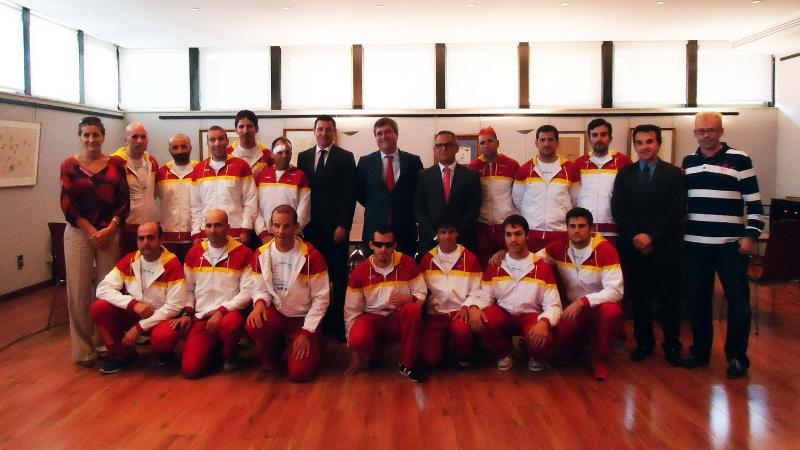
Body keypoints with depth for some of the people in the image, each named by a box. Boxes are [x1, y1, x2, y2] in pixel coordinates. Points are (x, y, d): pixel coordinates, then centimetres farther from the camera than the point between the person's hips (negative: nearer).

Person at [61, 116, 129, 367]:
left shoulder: (115, 165, 6)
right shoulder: (70, 165, 4)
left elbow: (124, 202, 3)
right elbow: (67, 204, -1)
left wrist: (108, 229, -9)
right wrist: (92, 231, -8)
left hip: (110, 232, 1)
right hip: (79, 232, -1)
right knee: (79, 290, 0)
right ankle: (83, 349, 10)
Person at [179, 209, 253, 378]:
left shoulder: (243, 253, -5)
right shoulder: (193, 253, 8)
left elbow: (247, 292, -8)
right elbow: (189, 289, 14)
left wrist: (222, 311, -18)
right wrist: (187, 313, 0)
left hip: (229, 314, -3)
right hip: (201, 317, 3)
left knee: (230, 324, -40)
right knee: (190, 369, -14)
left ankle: (229, 353, -2)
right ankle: (214, 347, 22)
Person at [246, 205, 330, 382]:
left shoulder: (311, 256, -16)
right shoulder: (261, 254, -3)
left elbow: (321, 298, -11)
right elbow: (259, 288, 5)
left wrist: (307, 332, -13)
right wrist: (260, 303, -20)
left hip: (303, 319, -3)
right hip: (275, 313, 3)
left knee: (299, 373, -17)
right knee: (254, 326, -31)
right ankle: (270, 355, 5)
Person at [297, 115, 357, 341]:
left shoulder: (345, 157, 3)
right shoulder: (303, 157, 13)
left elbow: (349, 195, -3)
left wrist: (343, 225, -9)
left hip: (336, 227, -2)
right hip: (311, 227, 3)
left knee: (338, 276, 1)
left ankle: (336, 324, 7)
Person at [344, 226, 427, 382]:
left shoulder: (407, 263, -7)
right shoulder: (359, 272, -7)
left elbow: (421, 294, 1)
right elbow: (351, 311, -3)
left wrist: (408, 298, -26)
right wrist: (353, 353, -4)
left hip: (399, 318, 1)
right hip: (372, 318, 0)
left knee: (414, 309, -34)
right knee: (357, 339, -34)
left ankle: (407, 365, -15)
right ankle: (375, 351, 8)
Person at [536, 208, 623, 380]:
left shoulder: (606, 250, -17)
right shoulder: (560, 247, -4)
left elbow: (615, 290, -22)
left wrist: (582, 302, -31)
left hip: (598, 306, -2)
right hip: (572, 306, 3)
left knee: (611, 312, -37)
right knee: (553, 336, -26)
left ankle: (600, 361, -9)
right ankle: (573, 348, 15)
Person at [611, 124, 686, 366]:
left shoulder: (673, 173, 2)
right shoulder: (625, 174, 9)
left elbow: (677, 211, -6)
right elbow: (617, 209, 2)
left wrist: (651, 236, -13)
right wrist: (635, 237, -10)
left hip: (664, 246, -2)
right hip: (632, 246, 2)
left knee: (668, 297, 5)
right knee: (638, 296, 7)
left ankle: (672, 345, 18)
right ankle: (644, 342, 19)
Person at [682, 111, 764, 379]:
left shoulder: (739, 159, -2)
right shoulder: (688, 162, 10)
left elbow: (754, 202, -4)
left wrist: (751, 235, -10)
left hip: (731, 245, -4)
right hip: (695, 244, 4)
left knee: (737, 301, 2)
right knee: (697, 301, 10)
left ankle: (737, 357, 14)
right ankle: (700, 351, 23)